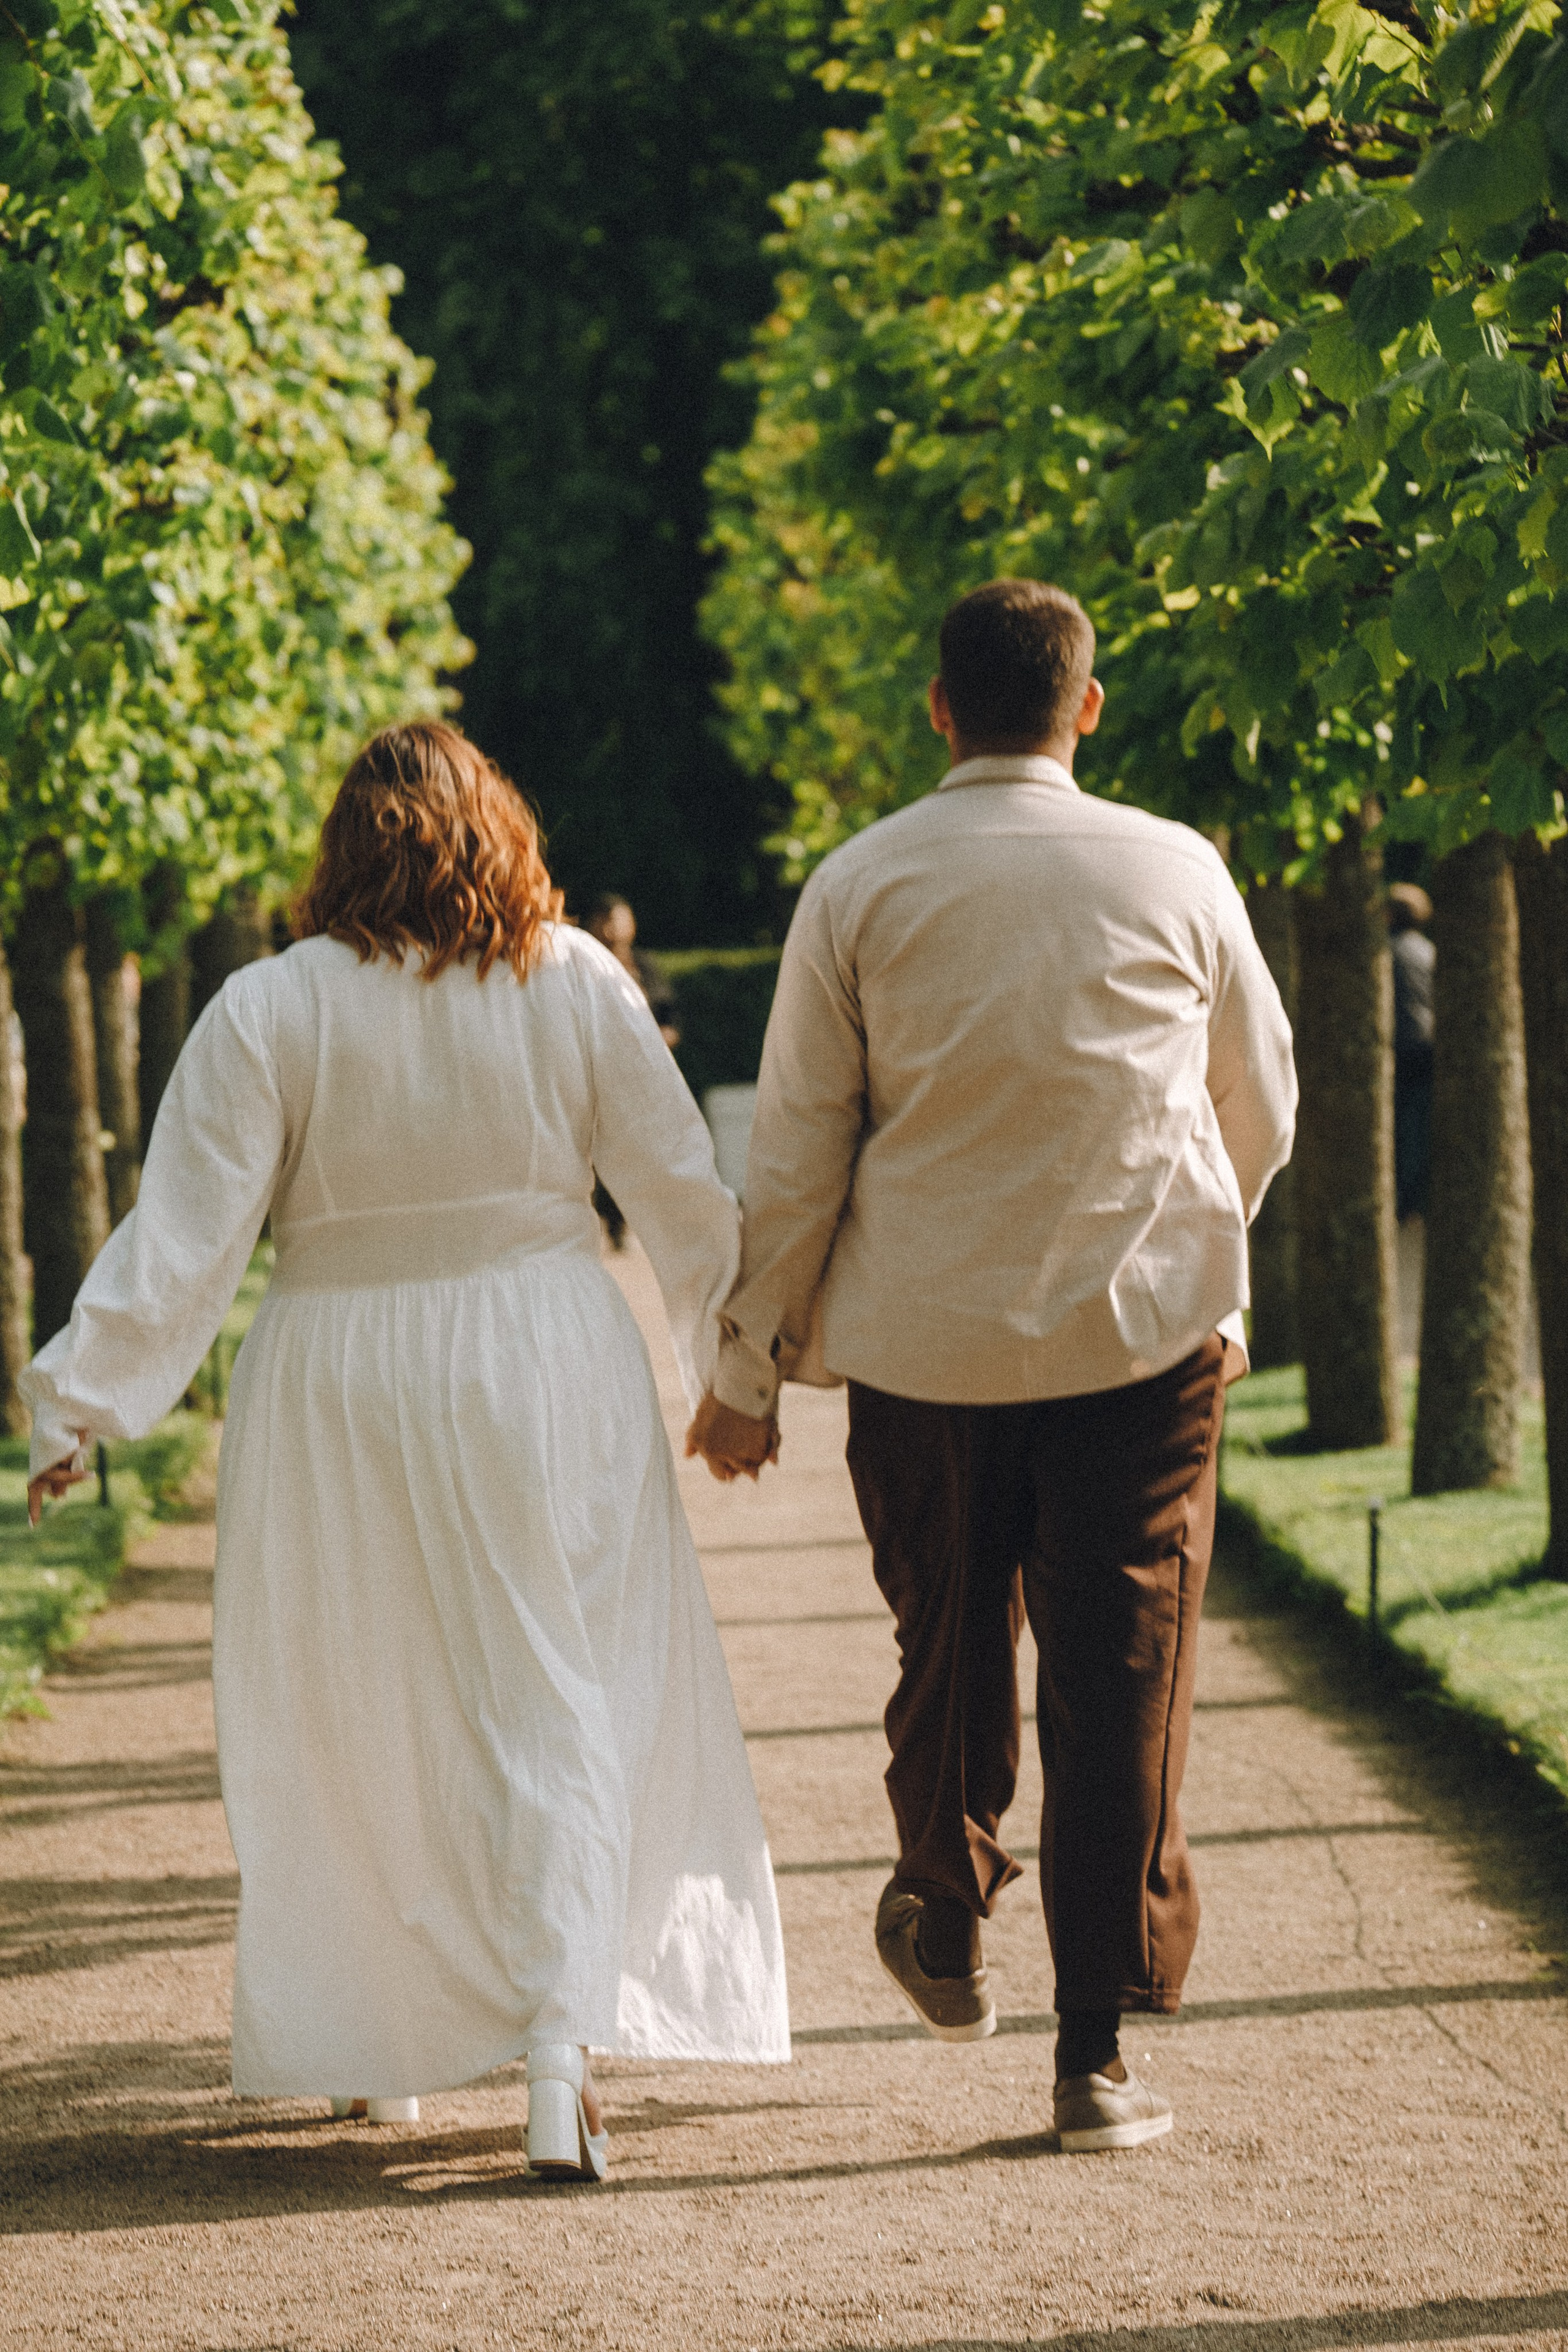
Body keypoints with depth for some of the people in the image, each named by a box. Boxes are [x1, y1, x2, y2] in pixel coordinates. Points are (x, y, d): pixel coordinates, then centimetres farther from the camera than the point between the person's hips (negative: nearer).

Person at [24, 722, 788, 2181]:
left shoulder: (271, 1011, -8)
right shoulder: (576, 985, -3)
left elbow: (185, 1236, -11)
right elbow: (684, 1195, 3)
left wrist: (76, 1402, -5)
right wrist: (734, 1362, 16)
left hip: (342, 1381, 0)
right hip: (547, 1365, 0)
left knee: (349, 1718, 14)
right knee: (564, 1703, 4)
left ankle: (369, 2050, 24)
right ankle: (560, 2047, -9)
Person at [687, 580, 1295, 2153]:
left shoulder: (858, 888, -3)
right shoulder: (1175, 873, -1)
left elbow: (795, 1152, -2)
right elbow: (1261, 1112, 12)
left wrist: (750, 1369, 8)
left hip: (925, 1335, 1)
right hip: (1144, 1329, -1)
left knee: (949, 1642, 20)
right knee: (1122, 1676, 1)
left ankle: (945, 1929, 41)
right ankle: (1094, 2052, -1)